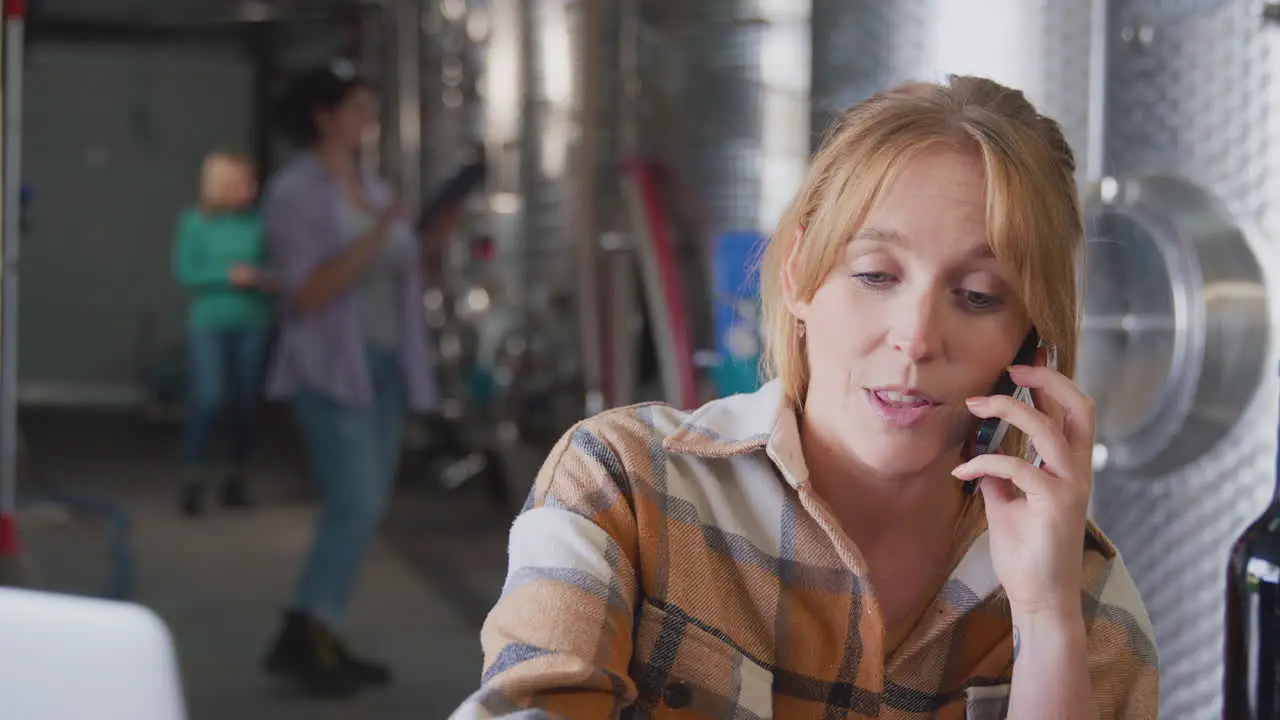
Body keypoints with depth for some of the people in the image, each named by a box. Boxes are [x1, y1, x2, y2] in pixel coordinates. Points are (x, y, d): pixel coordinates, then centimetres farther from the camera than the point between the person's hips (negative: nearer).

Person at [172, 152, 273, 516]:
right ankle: (193, 479, -4)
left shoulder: (257, 222, 3)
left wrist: (265, 280, -10)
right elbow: (184, 270, -5)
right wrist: (228, 275, -15)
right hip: (209, 324, -3)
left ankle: (236, 478, 19)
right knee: (208, 399, -12)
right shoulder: (195, 222, -2)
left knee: (246, 403, 5)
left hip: (251, 325, 3)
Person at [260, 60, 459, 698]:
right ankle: (299, 638, -11)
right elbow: (306, 293, -16)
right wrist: (373, 239, -24)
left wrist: (431, 240, 1)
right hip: (329, 367, -8)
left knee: (365, 509, 7)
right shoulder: (296, 192, -8)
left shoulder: (374, 190, 14)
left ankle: (321, 642, 14)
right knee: (355, 502, -17)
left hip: (384, 365, 8)